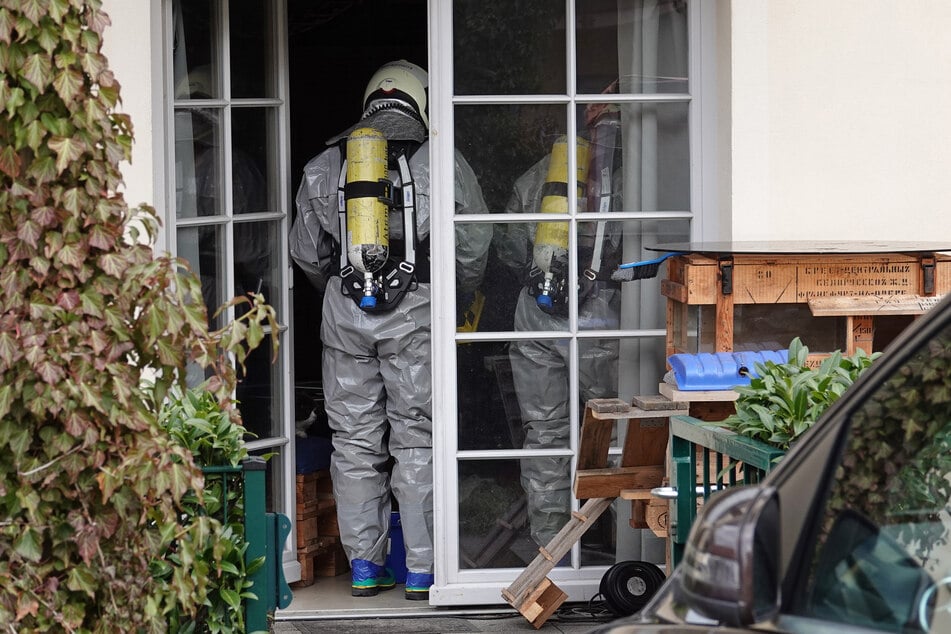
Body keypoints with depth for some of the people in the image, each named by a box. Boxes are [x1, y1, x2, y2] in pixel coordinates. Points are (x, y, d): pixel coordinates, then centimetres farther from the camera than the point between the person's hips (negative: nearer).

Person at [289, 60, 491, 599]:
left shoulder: (323, 166, 11)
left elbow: (307, 252, 16)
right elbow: (474, 246, 5)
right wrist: (462, 295, 22)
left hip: (345, 312, 3)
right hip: (415, 310, -2)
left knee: (355, 439, 8)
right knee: (417, 440, 2)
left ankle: (365, 565, 11)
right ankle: (423, 569, 2)